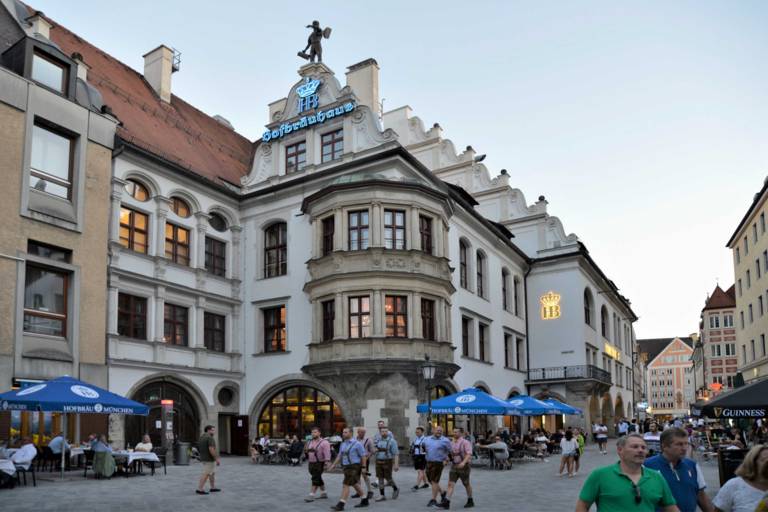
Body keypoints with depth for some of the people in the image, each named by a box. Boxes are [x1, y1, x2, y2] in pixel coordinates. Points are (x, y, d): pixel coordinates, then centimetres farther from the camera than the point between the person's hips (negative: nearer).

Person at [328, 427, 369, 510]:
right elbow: (340, 456, 15)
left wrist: (363, 467, -10)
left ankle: (341, 505, -10)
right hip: (346, 467, 8)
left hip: (354, 467, -8)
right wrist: (333, 465, 6)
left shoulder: (356, 444, -10)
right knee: (355, 484, 17)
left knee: (346, 485, -12)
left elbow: (363, 456, -8)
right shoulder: (343, 444, 10)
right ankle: (364, 501, 30)